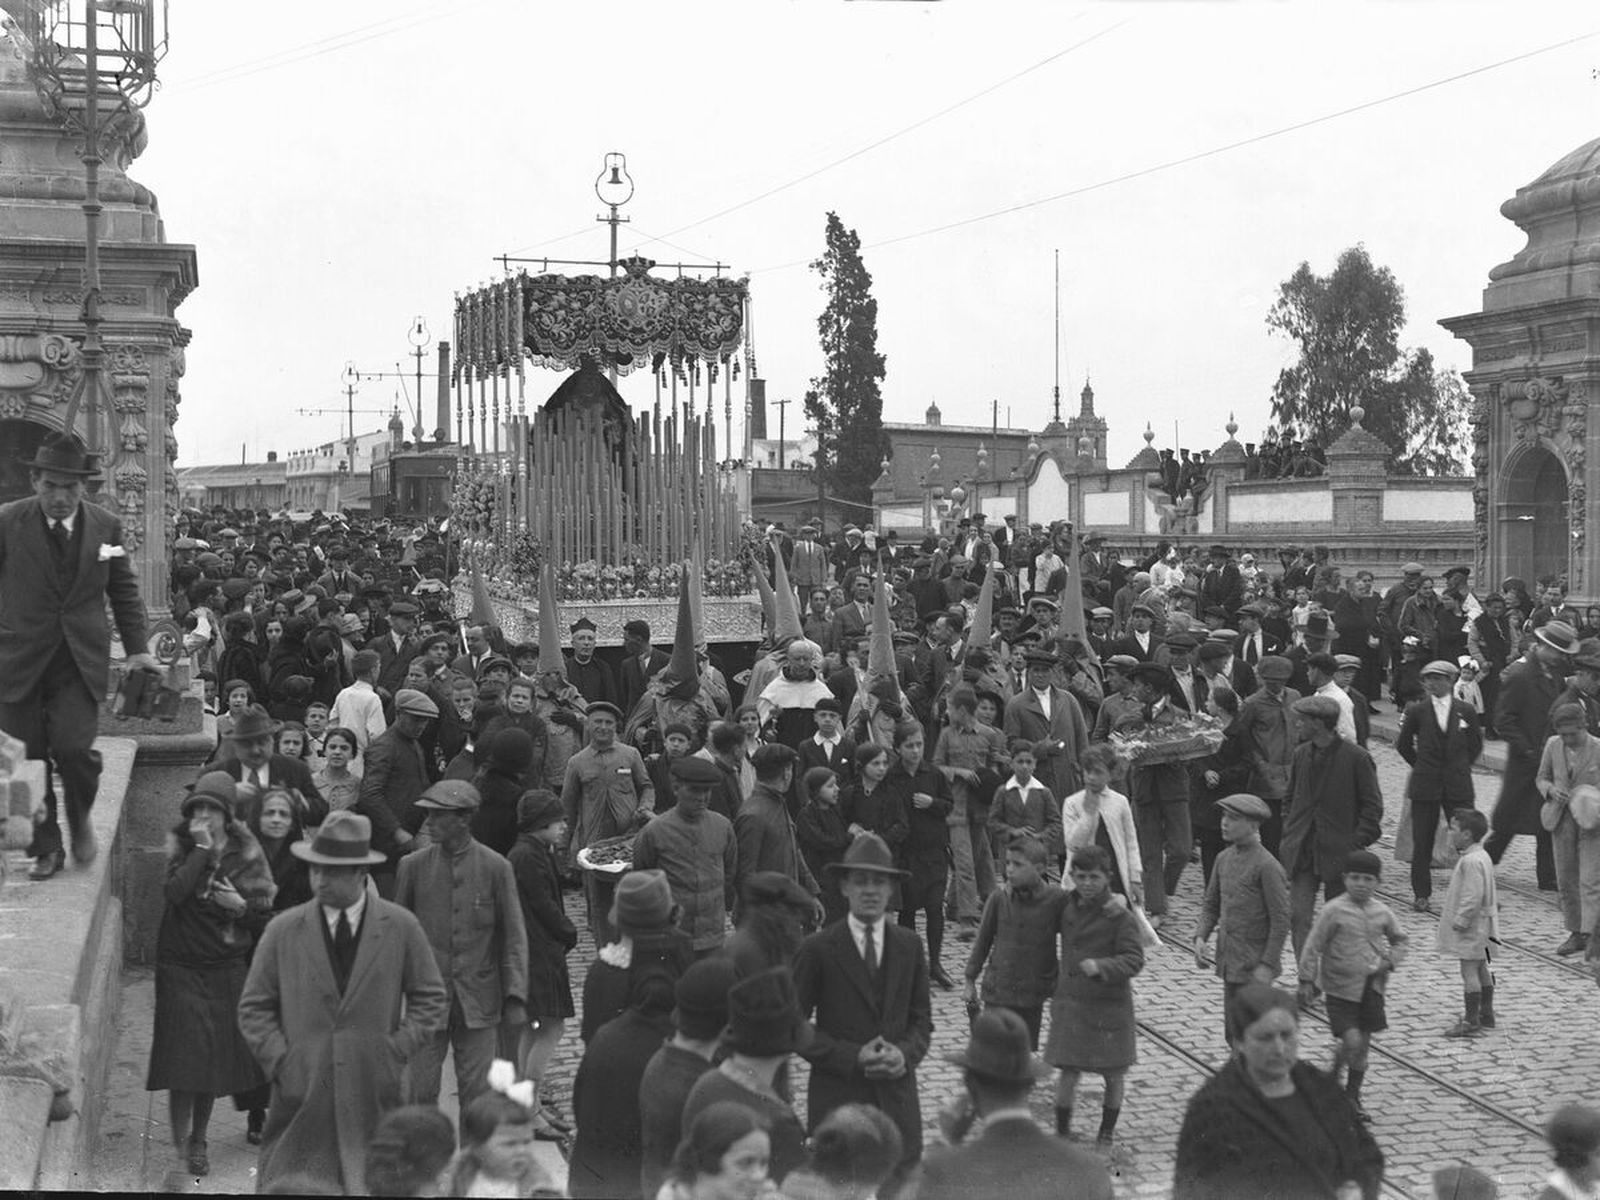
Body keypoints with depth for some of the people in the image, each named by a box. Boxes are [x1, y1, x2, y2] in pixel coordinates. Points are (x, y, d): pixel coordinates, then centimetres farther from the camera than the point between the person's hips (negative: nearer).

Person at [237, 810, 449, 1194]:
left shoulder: (401, 927, 2)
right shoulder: (283, 931, 3)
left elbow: (431, 1000, 7)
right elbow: (254, 1009, 7)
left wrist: (395, 1052, -4)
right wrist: (281, 1061, -5)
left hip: (373, 1095, 0)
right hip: (302, 1095, 0)